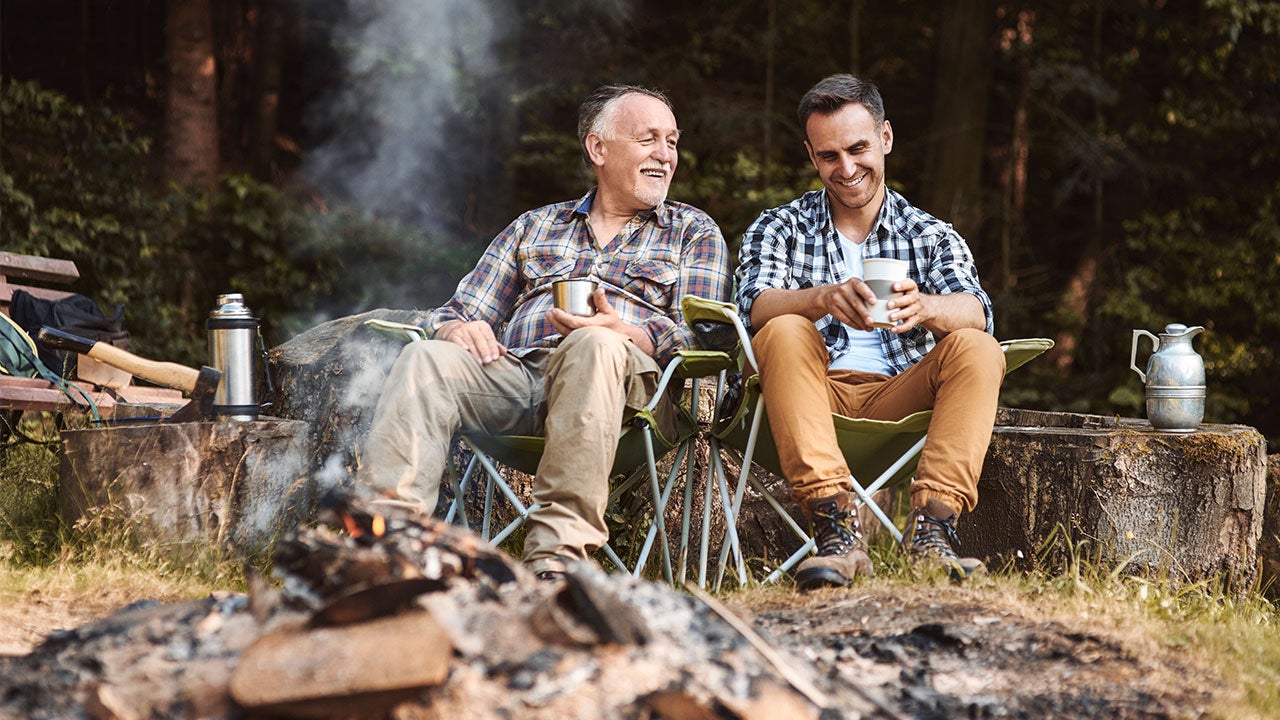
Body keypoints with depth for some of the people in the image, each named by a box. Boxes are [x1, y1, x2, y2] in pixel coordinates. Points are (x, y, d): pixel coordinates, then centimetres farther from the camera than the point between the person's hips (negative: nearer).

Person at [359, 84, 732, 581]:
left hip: (628, 381, -3)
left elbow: (696, 334, 4)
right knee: (426, 358, -26)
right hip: (515, 369, 3)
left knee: (595, 346, -38)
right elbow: (458, 313, 24)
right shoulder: (534, 228, 30)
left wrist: (621, 332, -17)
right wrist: (458, 329, -3)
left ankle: (557, 556, -47)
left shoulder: (694, 232, 22)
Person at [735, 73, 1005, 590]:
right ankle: (837, 532, -41)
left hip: (900, 402, 1)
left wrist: (924, 307, -31)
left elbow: (975, 311, -6)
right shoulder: (779, 229, 13)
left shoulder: (931, 235, 15)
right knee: (784, 333, -29)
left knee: (978, 349, -23)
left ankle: (930, 526, -36)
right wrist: (824, 299, -32)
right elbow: (755, 306, -9)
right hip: (815, 400, -1)